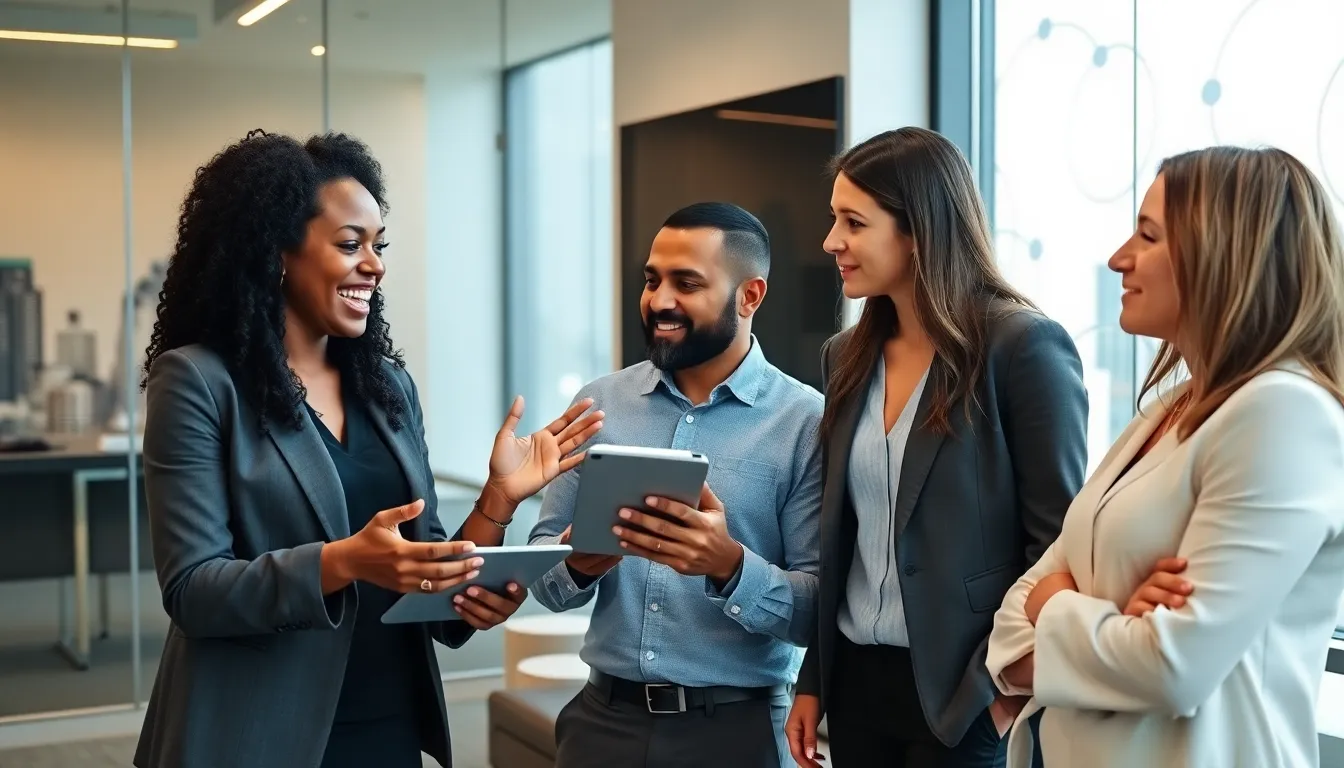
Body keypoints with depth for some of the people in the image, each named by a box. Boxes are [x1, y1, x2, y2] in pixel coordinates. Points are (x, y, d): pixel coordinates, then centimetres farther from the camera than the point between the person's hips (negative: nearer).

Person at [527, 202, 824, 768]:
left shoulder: (805, 421, -8)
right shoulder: (598, 404, 2)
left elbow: (820, 609, -11)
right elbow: (544, 574, 4)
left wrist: (729, 565, -27)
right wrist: (577, 565, -17)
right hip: (604, 717, 3)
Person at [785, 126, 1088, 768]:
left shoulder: (1024, 346, -12)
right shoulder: (848, 355, 7)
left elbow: (1059, 540, -11)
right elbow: (837, 538, 11)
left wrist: (1007, 685, -15)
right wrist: (812, 680, 10)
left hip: (961, 690, -6)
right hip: (856, 679, 6)